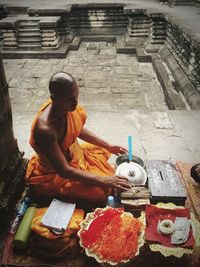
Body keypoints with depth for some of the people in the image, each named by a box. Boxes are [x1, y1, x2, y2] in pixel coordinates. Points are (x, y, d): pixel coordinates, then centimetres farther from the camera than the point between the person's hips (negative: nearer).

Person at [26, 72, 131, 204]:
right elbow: (63, 170, -33)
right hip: (54, 174, -8)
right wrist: (103, 180, -33)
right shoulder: (45, 129, -38)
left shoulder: (67, 106, -15)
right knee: (100, 190, -22)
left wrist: (109, 146, 3)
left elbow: (78, 130, 5)